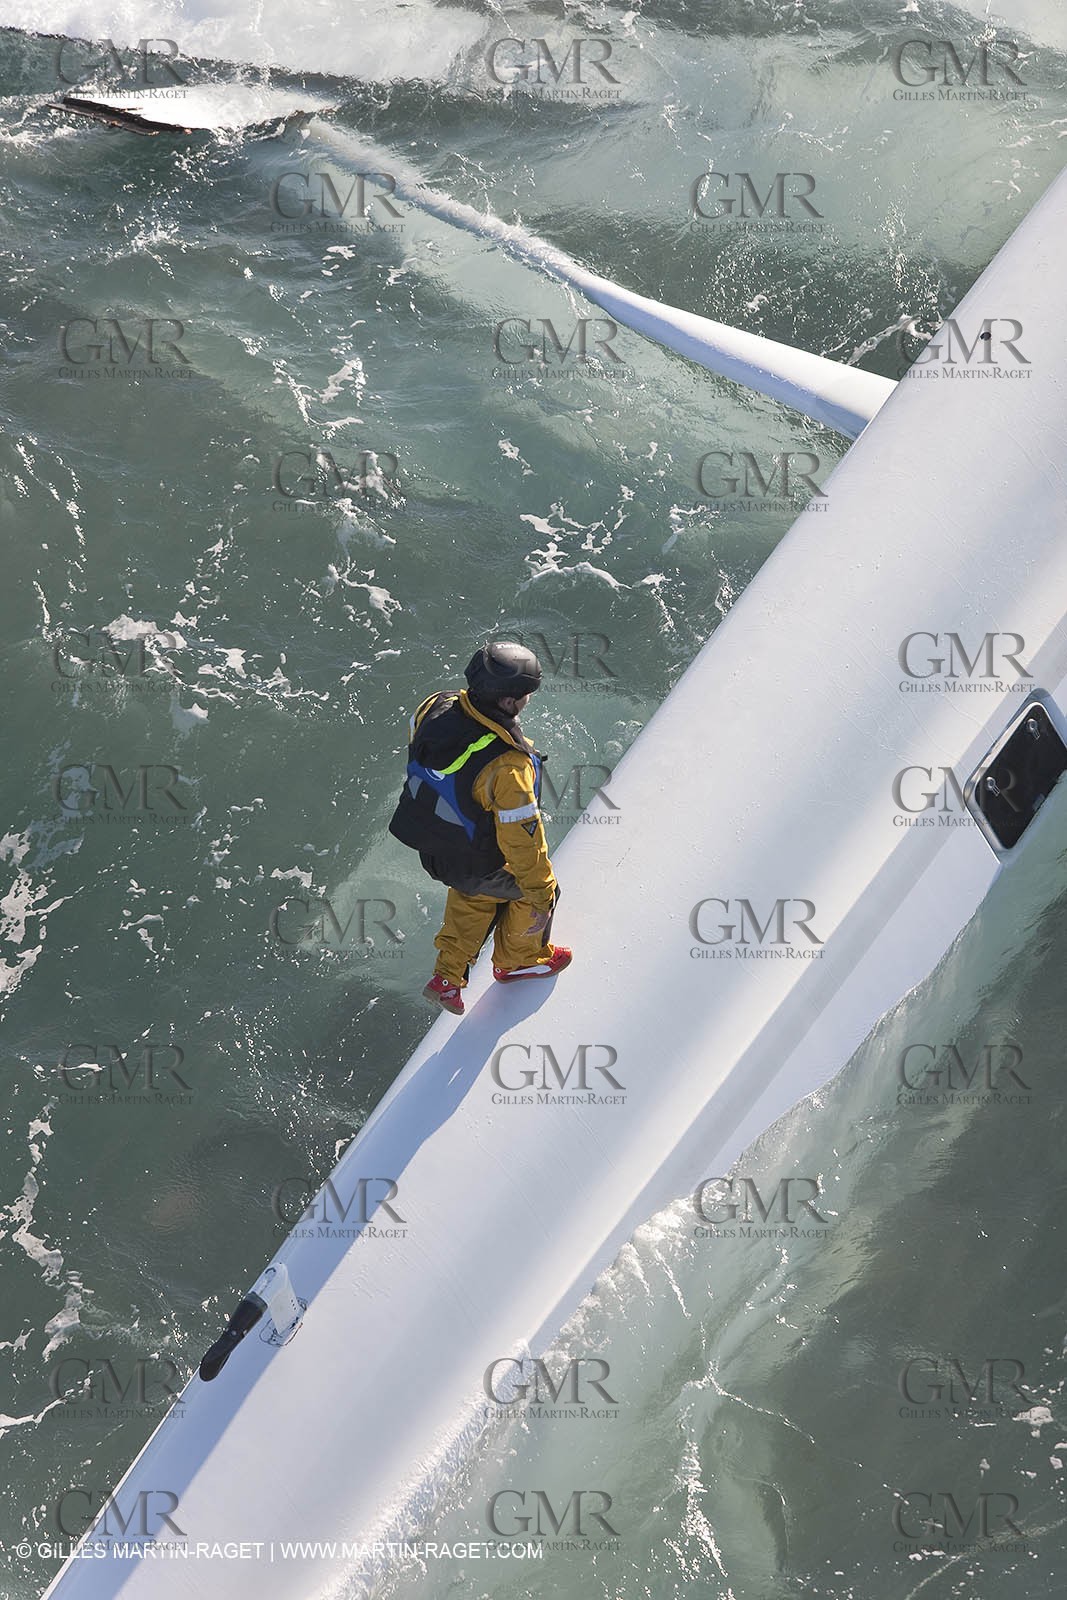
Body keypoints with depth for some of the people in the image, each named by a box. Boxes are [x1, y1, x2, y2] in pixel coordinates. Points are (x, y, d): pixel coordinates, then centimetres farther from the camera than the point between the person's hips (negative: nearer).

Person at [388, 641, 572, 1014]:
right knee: (536, 888, 25)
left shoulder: (434, 707, -20)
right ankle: (517, 959, 50)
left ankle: (447, 976, 45)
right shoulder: (508, 766, -40)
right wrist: (541, 896, -13)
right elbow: (522, 839, -29)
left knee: (474, 892, 35)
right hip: (475, 865, -6)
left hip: (429, 849, 6)